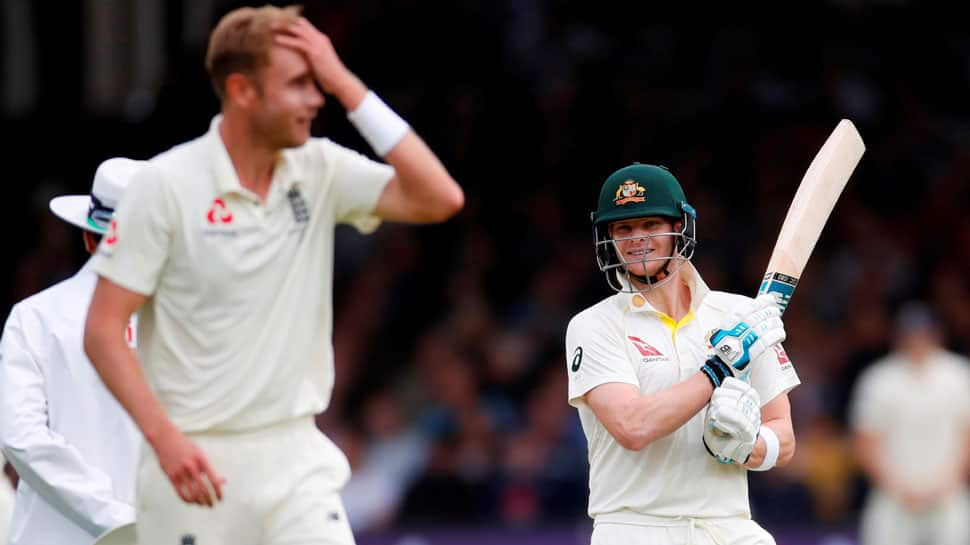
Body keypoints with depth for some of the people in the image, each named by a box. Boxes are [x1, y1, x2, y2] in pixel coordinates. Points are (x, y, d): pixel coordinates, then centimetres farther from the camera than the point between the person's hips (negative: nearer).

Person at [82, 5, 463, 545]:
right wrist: (165, 437, -20)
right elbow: (103, 329, -8)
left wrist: (349, 86, -11)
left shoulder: (321, 172, 3)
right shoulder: (168, 184, -9)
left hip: (295, 455, 3)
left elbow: (439, 199, -10)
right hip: (194, 460, -3)